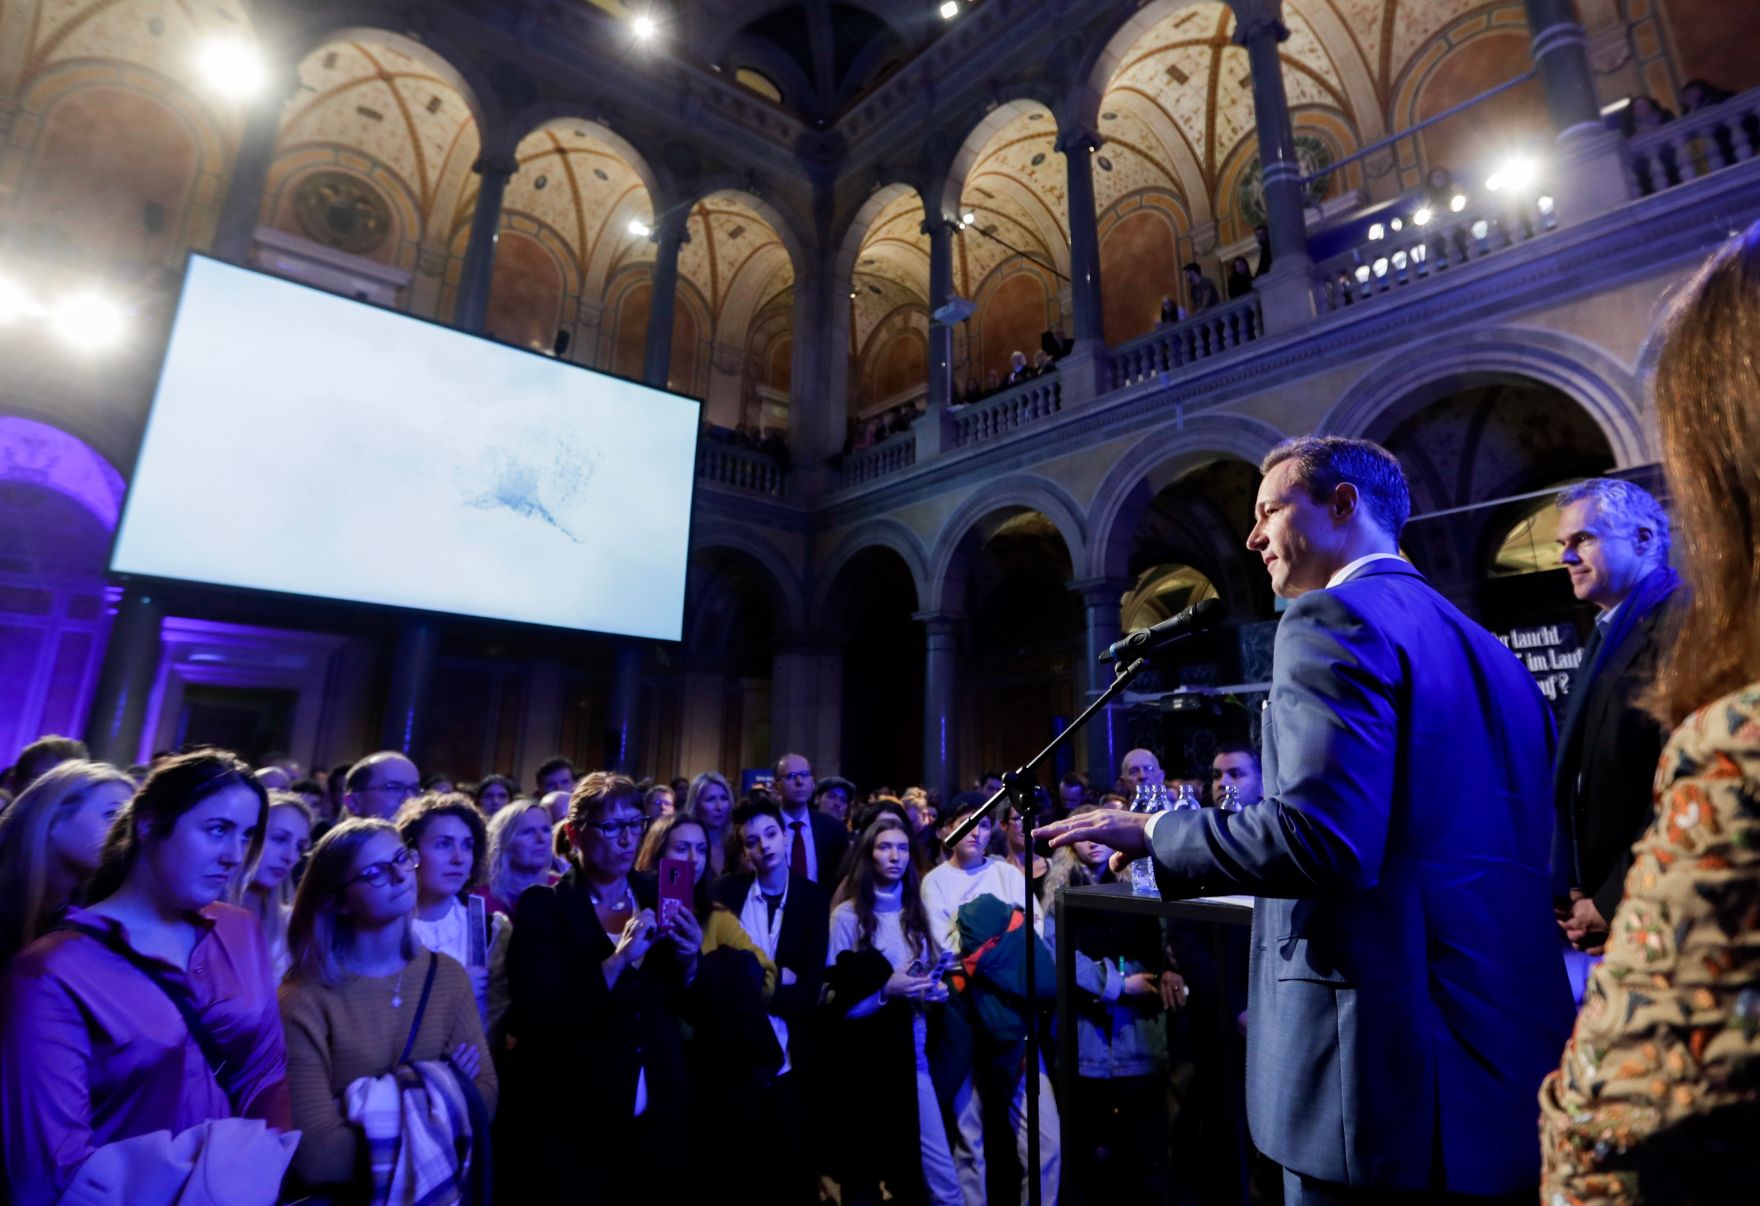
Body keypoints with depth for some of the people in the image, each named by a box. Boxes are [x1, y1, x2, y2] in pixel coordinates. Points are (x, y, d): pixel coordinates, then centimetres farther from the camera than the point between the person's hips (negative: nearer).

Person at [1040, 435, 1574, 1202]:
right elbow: (1535, 851, 15)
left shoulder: (1333, 618, -14)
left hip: (1390, 1059, -9)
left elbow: (1320, 839, -25)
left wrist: (1155, 833, -13)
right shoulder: (1487, 649, 13)